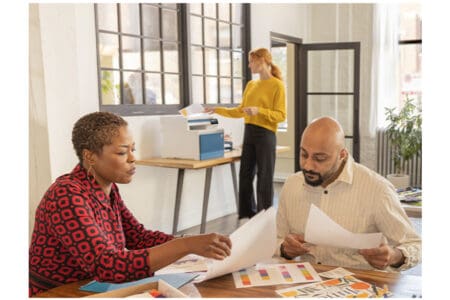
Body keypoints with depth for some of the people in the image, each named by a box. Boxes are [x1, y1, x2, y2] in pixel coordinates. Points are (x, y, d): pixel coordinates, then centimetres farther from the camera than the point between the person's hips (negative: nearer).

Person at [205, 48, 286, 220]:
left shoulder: (277, 85, -7)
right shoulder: (250, 85, 15)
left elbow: (281, 115, -11)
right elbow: (240, 111, 18)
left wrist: (259, 111, -22)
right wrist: (218, 110, 13)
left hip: (265, 135, -7)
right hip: (249, 133, 7)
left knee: (264, 177, 0)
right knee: (245, 175, 9)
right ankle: (249, 214, 21)